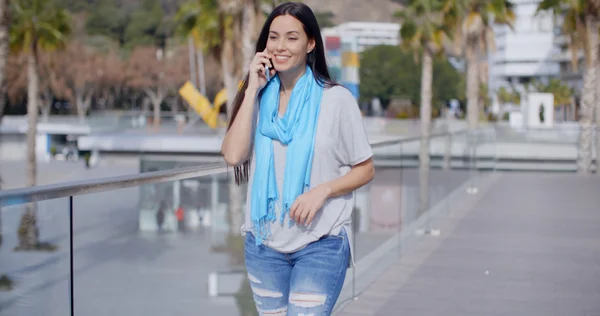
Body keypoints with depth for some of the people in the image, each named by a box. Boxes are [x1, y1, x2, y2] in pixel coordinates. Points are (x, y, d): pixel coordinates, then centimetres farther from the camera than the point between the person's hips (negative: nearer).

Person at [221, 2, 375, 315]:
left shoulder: (337, 99, -6)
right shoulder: (259, 98, 5)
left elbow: (365, 169, -1)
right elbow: (233, 155, -10)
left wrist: (323, 190, -18)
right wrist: (252, 91, -9)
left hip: (320, 245, -4)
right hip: (263, 243, 4)